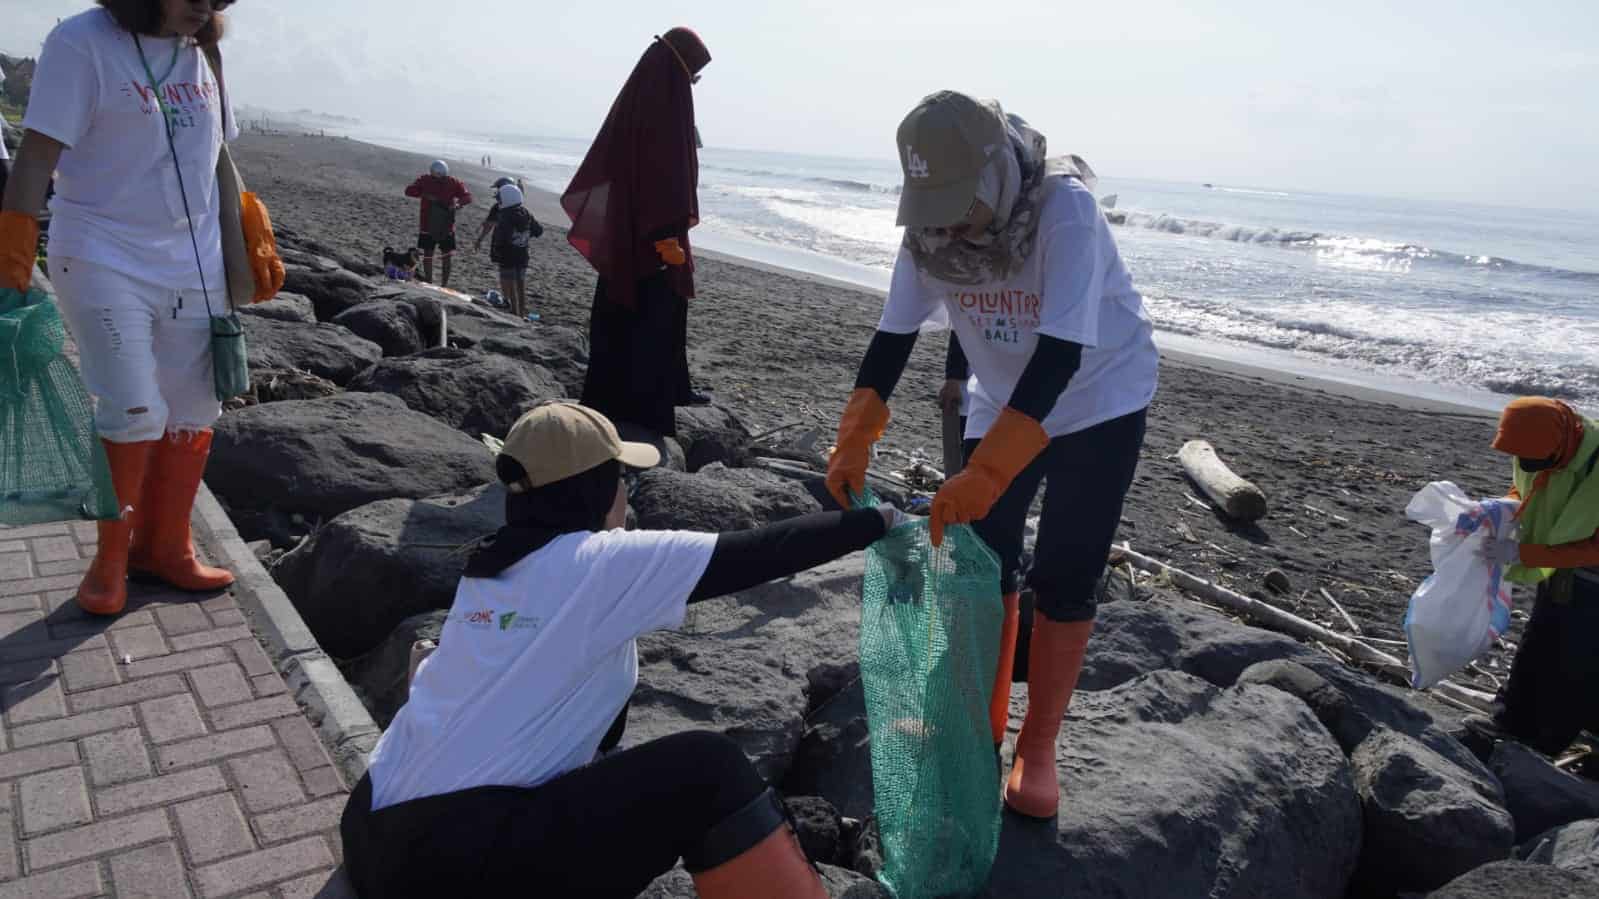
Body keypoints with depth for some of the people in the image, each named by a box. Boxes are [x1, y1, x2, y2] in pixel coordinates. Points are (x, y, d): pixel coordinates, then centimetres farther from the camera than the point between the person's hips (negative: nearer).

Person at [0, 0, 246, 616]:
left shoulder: (202, 53, 10)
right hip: (105, 261, -6)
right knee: (134, 413, -12)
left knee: (193, 413, 7)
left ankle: (165, 547, 23)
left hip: (195, 267, 6)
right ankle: (112, 556, 10)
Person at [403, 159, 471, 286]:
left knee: (446, 256, 3)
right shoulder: (425, 181, -3)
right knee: (427, 255, 7)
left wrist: (458, 204, -28)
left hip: (447, 228, 0)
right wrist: (424, 195, -23)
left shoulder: (453, 183, -4)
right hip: (428, 227, 0)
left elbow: (468, 197, -8)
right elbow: (409, 191, -8)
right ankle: (428, 282, 19)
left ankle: (444, 284, 11)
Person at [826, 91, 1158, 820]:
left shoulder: (1066, 210, -31)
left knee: (1063, 581, -4)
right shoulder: (932, 224, -17)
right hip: (1003, 400, 4)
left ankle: (1037, 751, 13)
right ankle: (983, 725, 24)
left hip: (1100, 398, -4)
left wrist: (985, 472, -46)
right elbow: (894, 336, -10)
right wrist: (854, 442, -20)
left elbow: (1061, 356, -38)